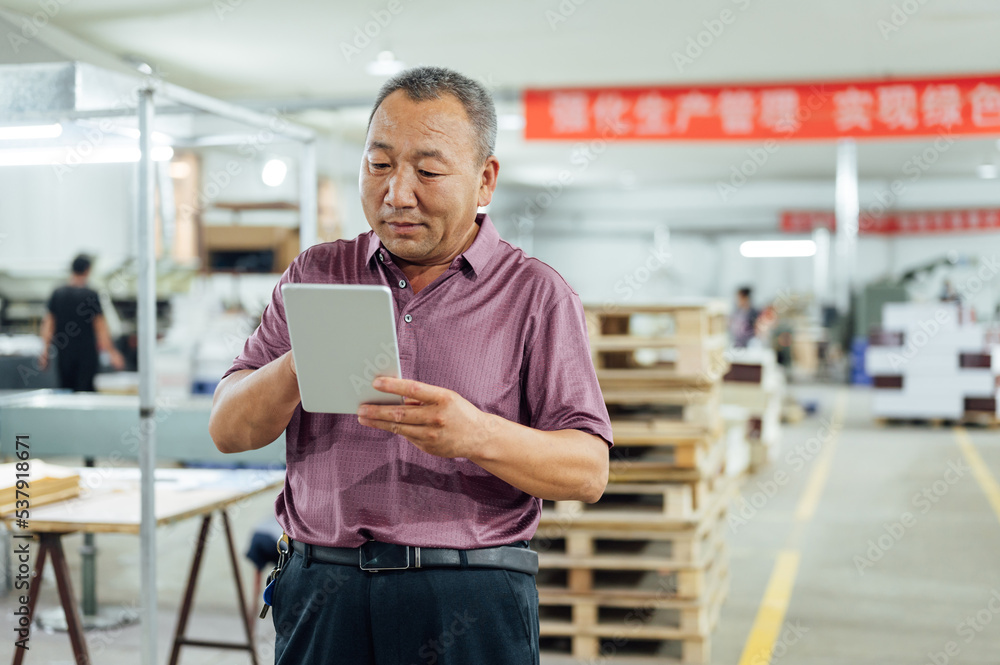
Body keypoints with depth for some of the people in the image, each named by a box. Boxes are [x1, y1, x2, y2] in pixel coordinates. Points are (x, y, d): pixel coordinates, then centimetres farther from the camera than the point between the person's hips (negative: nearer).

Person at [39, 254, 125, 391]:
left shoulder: (57, 294, 4)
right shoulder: (91, 295, -8)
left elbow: (48, 324, 6)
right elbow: (100, 327, -8)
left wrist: (45, 351, 11)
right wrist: (111, 352, -4)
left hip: (63, 354, 4)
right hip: (87, 353, -4)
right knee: (85, 393, -3)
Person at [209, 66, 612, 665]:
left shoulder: (536, 294, 2)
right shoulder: (316, 275, 11)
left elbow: (589, 470, -5)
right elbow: (229, 430, 6)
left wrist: (476, 435, -24)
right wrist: (300, 364, -15)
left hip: (471, 609, -2)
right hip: (323, 594, 2)